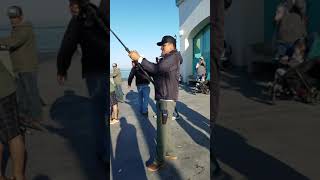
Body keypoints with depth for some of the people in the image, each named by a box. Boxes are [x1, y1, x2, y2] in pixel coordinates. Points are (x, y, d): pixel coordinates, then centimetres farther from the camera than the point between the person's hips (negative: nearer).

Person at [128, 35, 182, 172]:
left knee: (161, 131, -1)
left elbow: (156, 69, -25)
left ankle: (159, 161, 14)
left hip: (167, 100, -10)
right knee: (163, 129, 19)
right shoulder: (166, 59, 17)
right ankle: (170, 154, 34)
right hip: (162, 99, 10)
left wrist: (139, 58, -20)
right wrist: (138, 63, 2)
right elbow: (153, 72, 15)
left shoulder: (174, 56, -11)